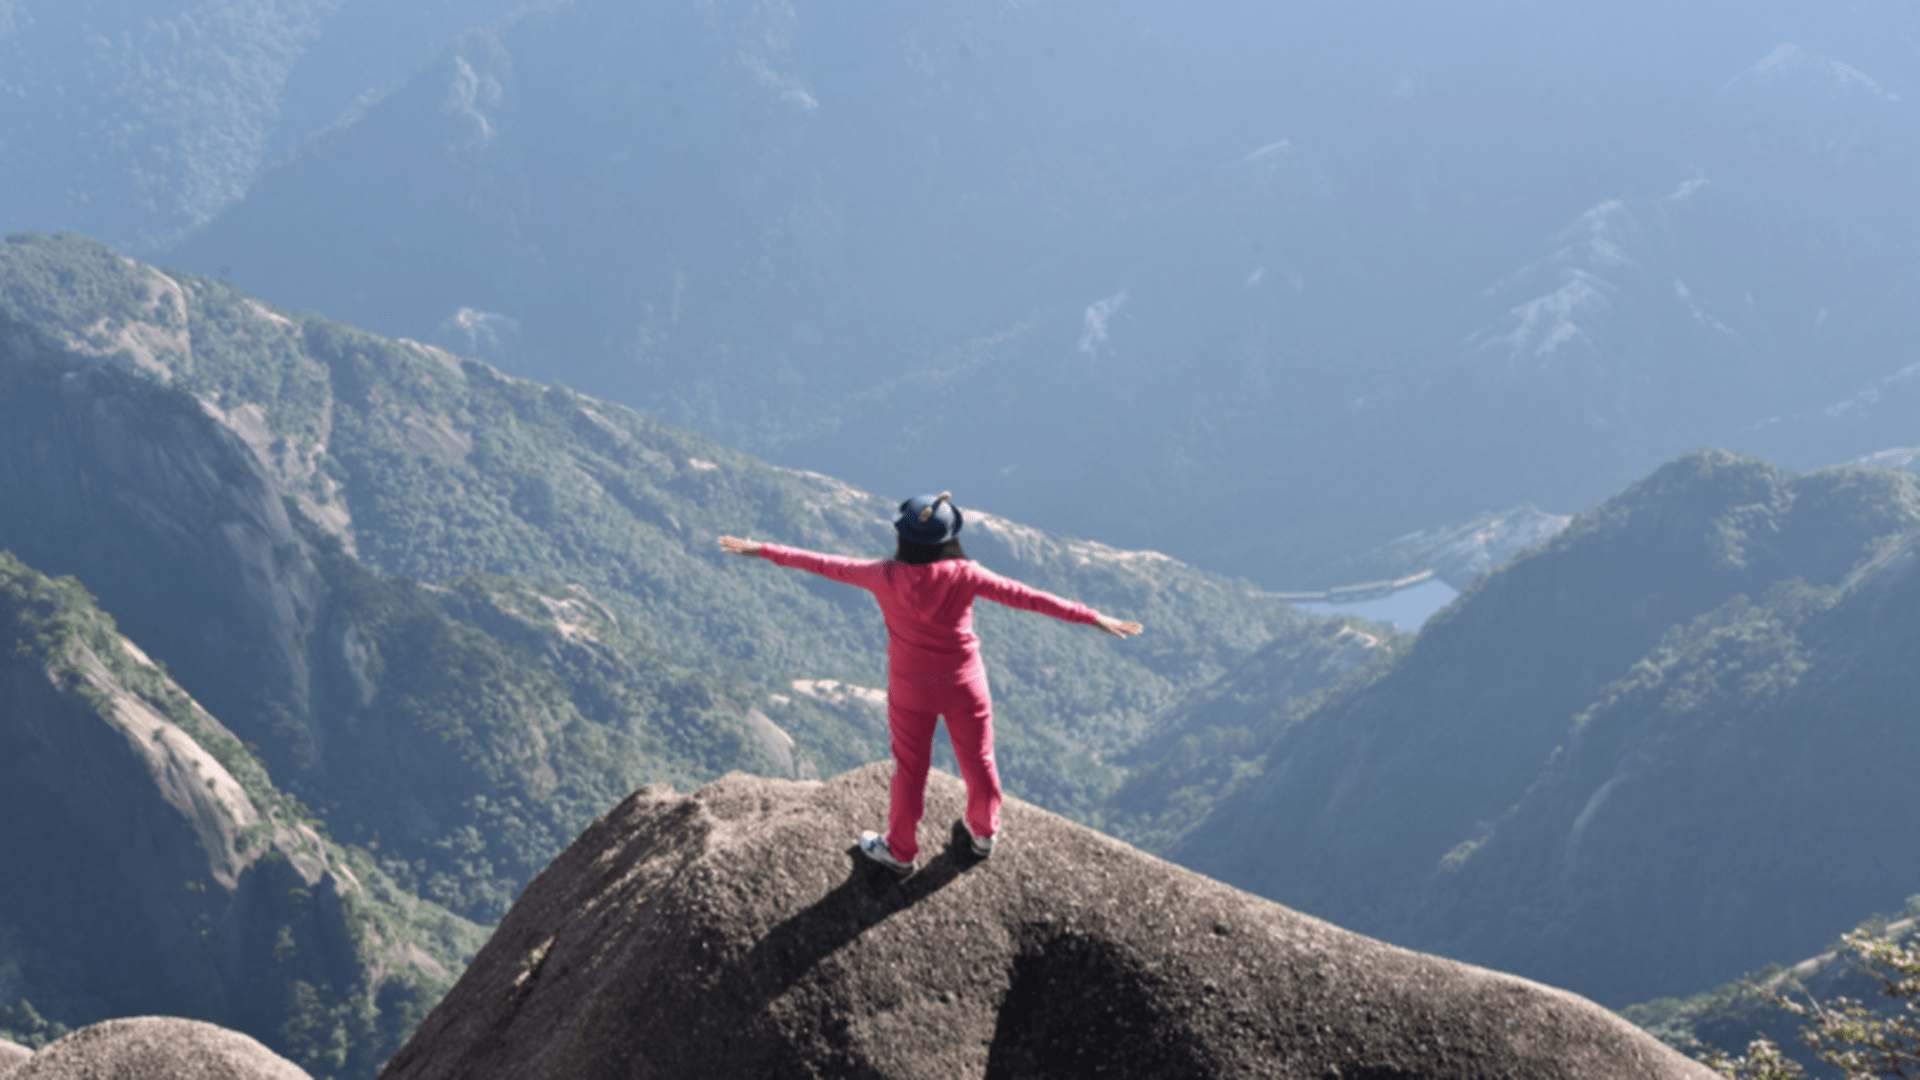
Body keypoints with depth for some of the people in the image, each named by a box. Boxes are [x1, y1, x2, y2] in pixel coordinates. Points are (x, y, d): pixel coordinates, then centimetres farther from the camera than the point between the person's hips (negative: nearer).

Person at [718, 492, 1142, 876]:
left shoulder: (887, 577, -22)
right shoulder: (963, 576, -24)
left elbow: (825, 565, -12)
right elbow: (1025, 597, -22)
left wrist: (763, 551, -1)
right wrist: (1092, 618, -18)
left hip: (911, 691, 0)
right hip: (964, 686, 0)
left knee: (910, 770, 19)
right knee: (977, 761, 23)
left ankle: (900, 852, 37)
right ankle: (984, 833, 45)